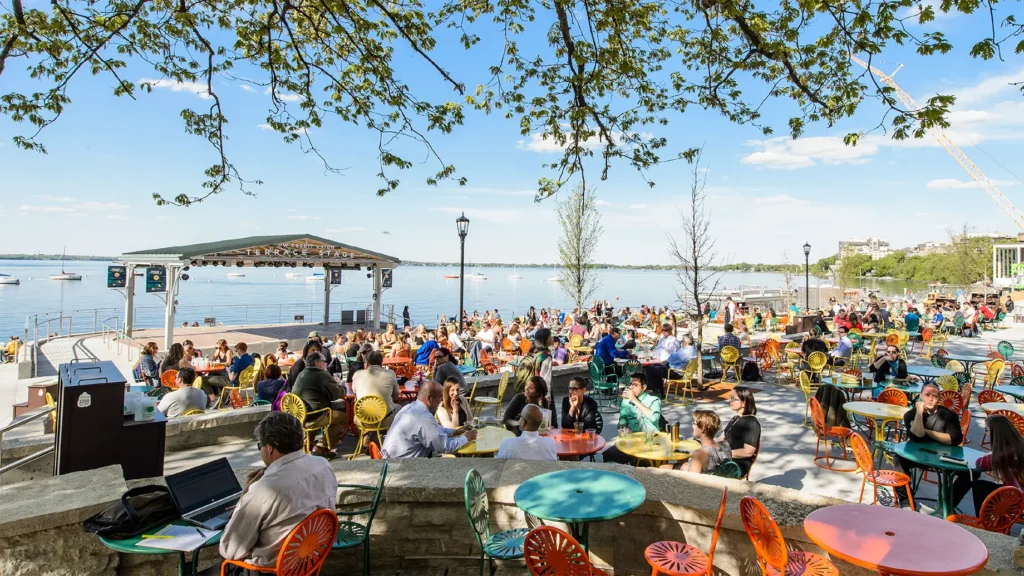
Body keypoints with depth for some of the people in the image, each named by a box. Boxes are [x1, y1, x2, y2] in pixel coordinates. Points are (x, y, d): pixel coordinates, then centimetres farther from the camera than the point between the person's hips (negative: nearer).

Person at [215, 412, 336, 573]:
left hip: (272, 569, -7)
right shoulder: (324, 466, -8)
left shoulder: (264, 489, -27)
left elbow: (230, 551, -15)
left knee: (210, 570, 13)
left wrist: (246, 493, -10)